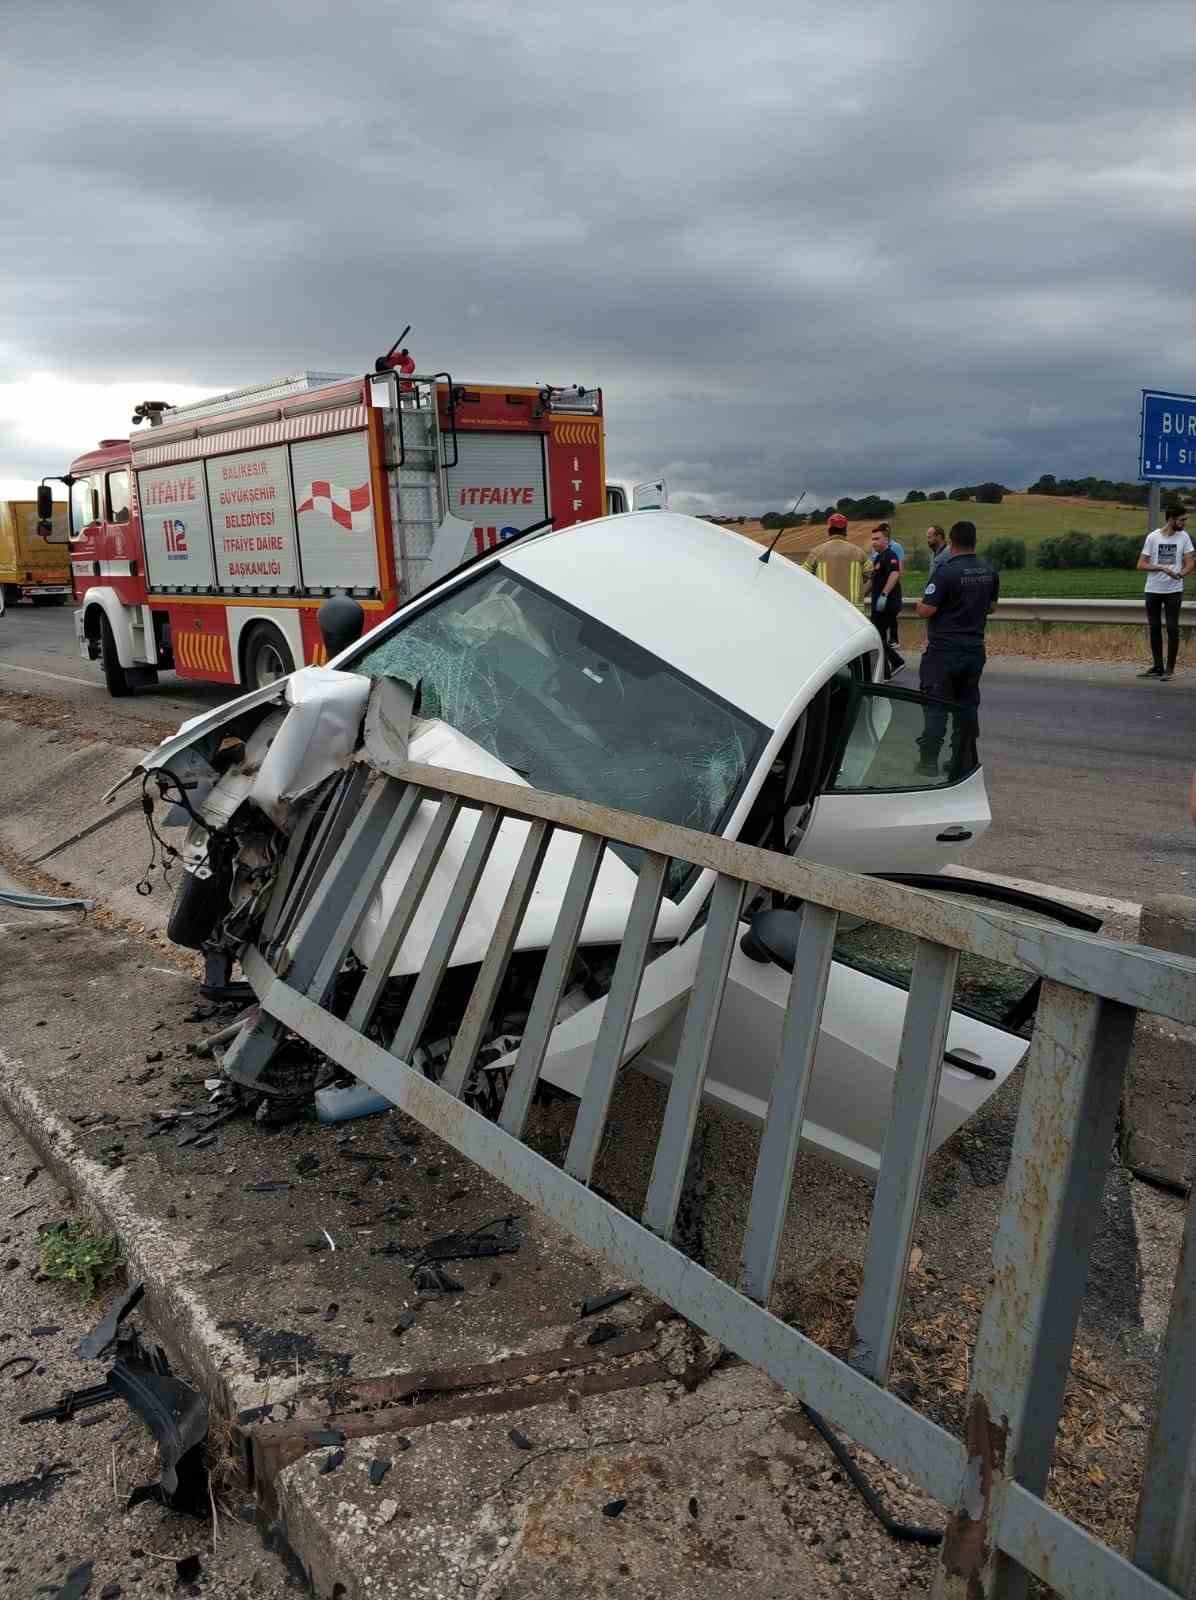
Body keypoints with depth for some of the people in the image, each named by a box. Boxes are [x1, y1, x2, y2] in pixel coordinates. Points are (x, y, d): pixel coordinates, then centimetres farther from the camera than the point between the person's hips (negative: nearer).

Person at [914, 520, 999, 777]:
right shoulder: (989, 572, 4)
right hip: (975, 650, 6)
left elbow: (926, 610, -19)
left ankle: (928, 761, -5)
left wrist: (920, 602, 2)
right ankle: (963, 764, 19)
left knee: (935, 708, -2)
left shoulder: (945, 571, -17)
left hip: (944, 652, -6)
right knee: (967, 707, 13)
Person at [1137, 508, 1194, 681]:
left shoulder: (1184, 537, 1)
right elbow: (1141, 565, -3)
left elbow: (1190, 561, -1)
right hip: (1153, 590, 1)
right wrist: (1161, 567, -19)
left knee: (1172, 629, -4)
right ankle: (1157, 667, 17)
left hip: (1174, 590, -1)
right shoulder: (1153, 537, -3)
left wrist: (1181, 573, -22)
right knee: (1154, 628, 7)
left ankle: (1169, 669, 2)